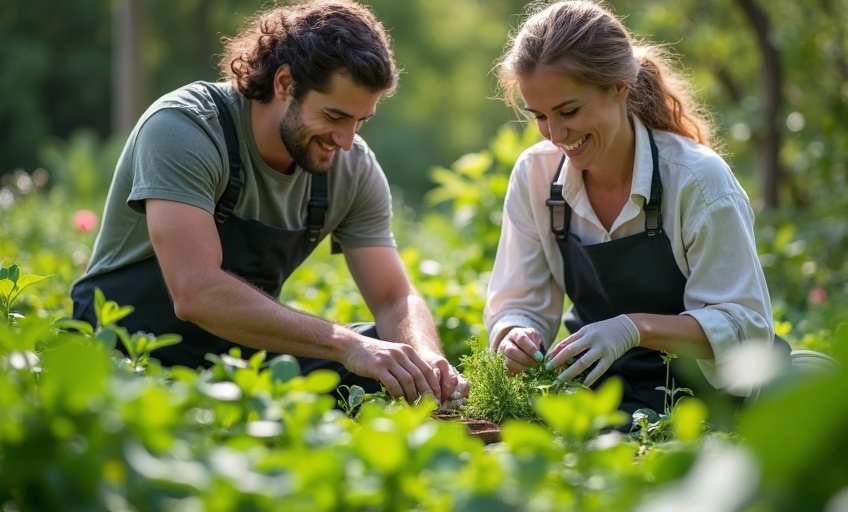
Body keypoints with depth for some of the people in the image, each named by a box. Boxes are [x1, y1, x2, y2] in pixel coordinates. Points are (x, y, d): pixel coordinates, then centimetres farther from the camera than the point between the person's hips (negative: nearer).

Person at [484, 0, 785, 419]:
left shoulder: (698, 179, -16)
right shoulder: (534, 175, -2)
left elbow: (746, 326, -16)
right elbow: (517, 307, 2)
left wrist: (635, 328, -30)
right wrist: (515, 337, -22)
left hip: (698, 397, -2)